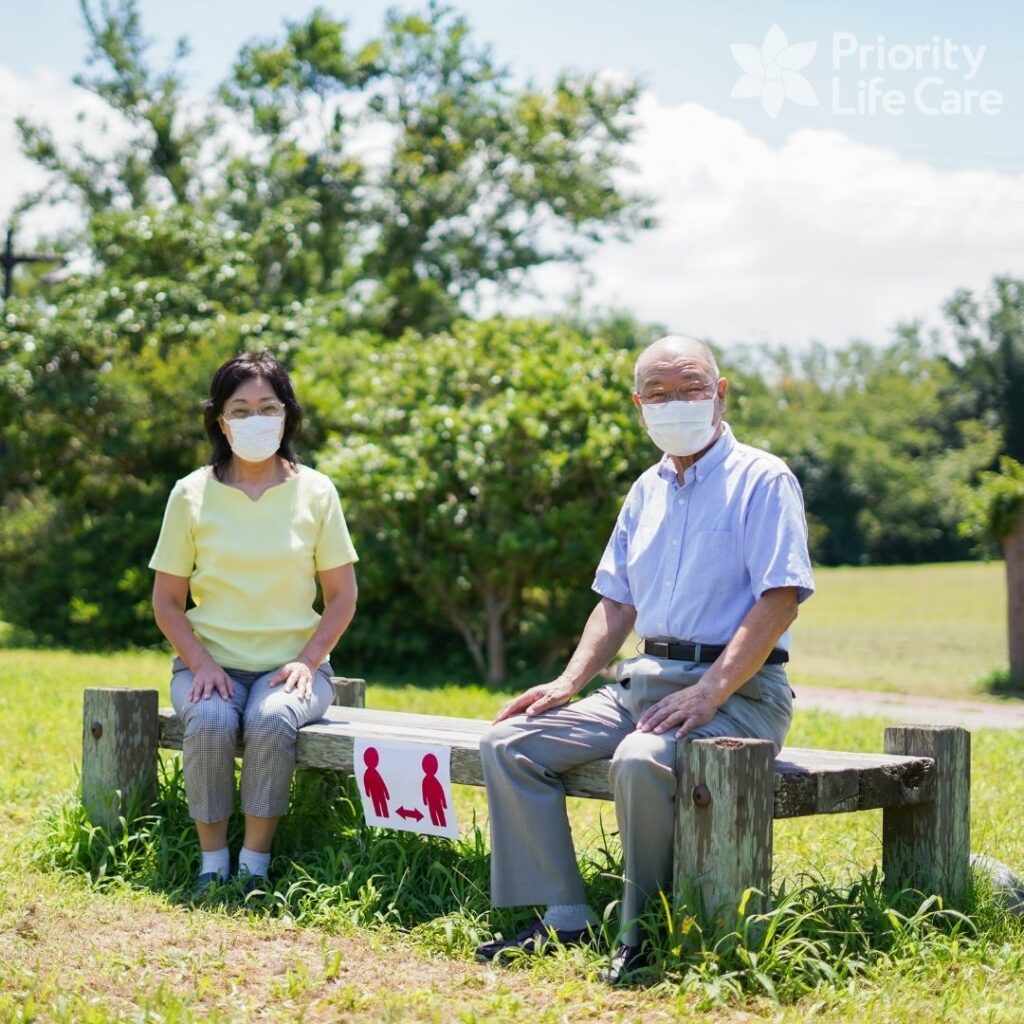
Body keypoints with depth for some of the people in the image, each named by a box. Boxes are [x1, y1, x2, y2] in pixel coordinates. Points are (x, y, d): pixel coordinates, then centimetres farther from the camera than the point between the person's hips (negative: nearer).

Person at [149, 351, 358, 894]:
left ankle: (255, 864, -19)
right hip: (210, 662, 0)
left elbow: (342, 595, 5)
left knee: (272, 721, -33)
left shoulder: (315, 492, 2)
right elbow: (166, 599, 4)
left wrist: (306, 661, -9)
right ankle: (212, 862, -16)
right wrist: (201, 664, -11)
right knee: (209, 722, -32)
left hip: (293, 663, 0)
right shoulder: (191, 494, 1)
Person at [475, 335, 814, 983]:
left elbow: (780, 600, -15)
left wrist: (710, 692, -24)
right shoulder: (648, 490, 18)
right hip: (644, 682, 8)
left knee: (640, 759, -36)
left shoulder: (762, 480, -5)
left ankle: (645, 930, -16)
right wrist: (569, 683, 6)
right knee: (510, 743, -5)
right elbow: (618, 602, 21)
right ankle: (564, 918, -2)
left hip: (737, 691, -8)